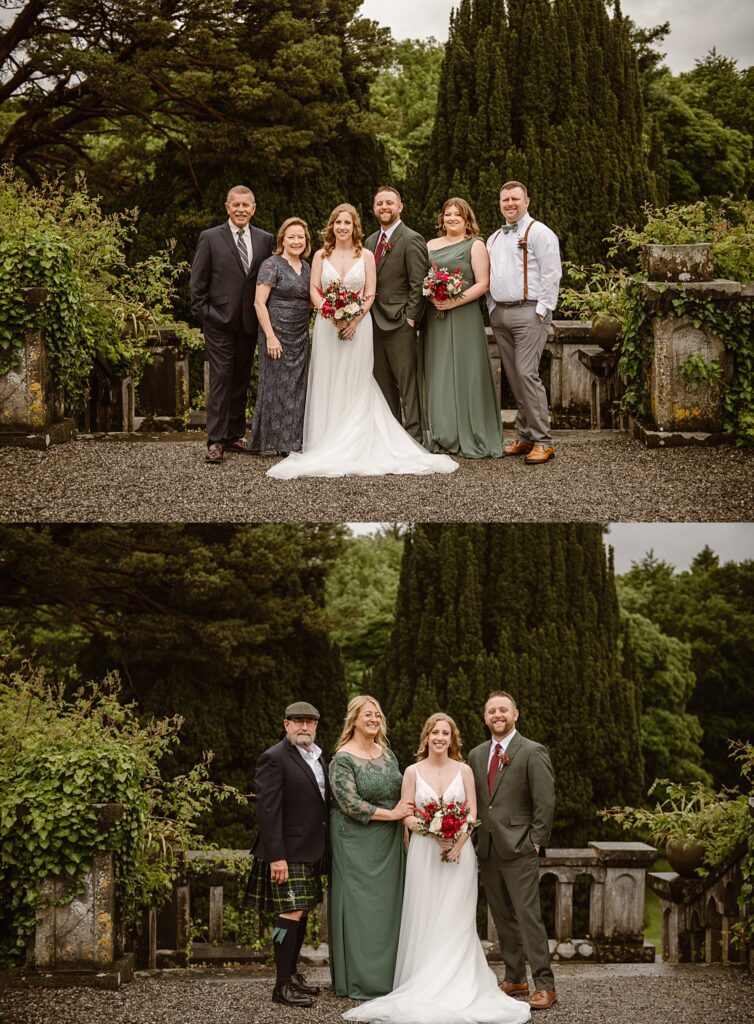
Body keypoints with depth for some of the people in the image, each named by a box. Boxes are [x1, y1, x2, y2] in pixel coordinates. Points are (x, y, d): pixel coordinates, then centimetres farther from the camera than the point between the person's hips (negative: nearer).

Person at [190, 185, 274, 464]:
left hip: (249, 323, 4)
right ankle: (215, 441, -8)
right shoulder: (210, 238, -1)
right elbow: (197, 282, 0)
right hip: (219, 321, -4)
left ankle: (235, 435, 19)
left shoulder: (265, 240, 8)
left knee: (241, 380, 10)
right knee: (221, 379, -8)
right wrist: (203, 315, -6)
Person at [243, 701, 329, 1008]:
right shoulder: (275, 759, -13)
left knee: (302, 914, 13)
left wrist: (323, 852, 15)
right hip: (288, 853, -8)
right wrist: (276, 857, -21)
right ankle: (282, 986, -5)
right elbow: (267, 811, -17)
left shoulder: (316, 757, 14)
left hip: (311, 853, 8)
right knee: (291, 915, -9)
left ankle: (292, 974, 23)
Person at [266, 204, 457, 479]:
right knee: (328, 384, -1)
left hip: (358, 325, -1)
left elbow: (370, 294, 1)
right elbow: (314, 290, 3)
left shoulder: (366, 256, 5)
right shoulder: (321, 256, 8)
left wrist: (355, 319, -13)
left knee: (355, 385, -2)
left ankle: (355, 444, 1)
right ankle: (327, 443, 3)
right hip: (327, 325, 1)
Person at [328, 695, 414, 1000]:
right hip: (358, 844, -6)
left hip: (388, 842, 6)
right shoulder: (343, 760, -11)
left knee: (388, 903, 7)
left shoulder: (386, 753, 9)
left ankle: (387, 973, 15)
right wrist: (391, 814, -15)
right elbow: (350, 804, -19)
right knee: (361, 905, -3)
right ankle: (361, 979, 5)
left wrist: (407, 814, 3)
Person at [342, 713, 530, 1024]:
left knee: (455, 919, -1)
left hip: (459, 852, 0)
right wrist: (434, 831, -17)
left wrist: (458, 842, -14)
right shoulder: (413, 772, 4)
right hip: (424, 853, 0)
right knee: (425, 918, -1)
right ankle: (425, 985, 3)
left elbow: (472, 814, 2)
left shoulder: (464, 770, 5)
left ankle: (457, 984, 4)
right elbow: (407, 815, -1)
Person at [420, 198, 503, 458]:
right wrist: (432, 297, -8)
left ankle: (473, 438, 0)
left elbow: (483, 284, -5)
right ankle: (442, 436, 8)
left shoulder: (475, 246, 3)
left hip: (463, 317, -4)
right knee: (437, 375, 3)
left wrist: (455, 302, -16)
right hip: (434, 318, 4)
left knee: (466, 374, -5)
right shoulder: (431, 246, 16)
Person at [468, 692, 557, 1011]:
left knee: (528, 917, -9)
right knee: (503, 919, 10)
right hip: (487, 850, 6)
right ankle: (515, 979, 18)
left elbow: (545, 802, -8)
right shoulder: (477, 755, 13)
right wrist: (476, 841, 7)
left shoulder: (533, 753, -6)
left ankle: (544, 985, -6)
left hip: (519, 850, -6)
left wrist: (535, 843, -11)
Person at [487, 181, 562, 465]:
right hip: (499, 314, 7)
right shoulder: (494, 239, 20)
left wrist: (542, 310, -15)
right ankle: (524, 436, 13)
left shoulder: (538, 233, -4)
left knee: (526, 373, -15)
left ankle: (542, 441, -11)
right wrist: (492, 308, 14)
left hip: (528, 312, -7)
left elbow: (551, 274, -10)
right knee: (514, 377, 8)